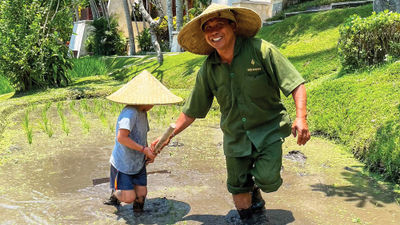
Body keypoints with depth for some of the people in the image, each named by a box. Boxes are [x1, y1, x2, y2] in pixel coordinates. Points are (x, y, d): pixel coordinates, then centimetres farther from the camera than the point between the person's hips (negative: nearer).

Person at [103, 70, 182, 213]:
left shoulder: (143, 113, 7)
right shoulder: (130, 112, -23)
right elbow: (121, 137, -31)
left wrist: (149, 152, 2)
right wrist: (144, 149, -25)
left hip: (138, 163, 8)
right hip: (123, 163, -8)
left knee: (141, 195, 0)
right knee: (129, 198, -6)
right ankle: (115, 193, 25)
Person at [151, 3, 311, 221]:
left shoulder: (261, 50, -14)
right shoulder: (208, 70, -3)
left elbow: (295, 83, -14)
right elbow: (191, 111, 6)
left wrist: (301, 117, -28)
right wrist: (168, 136, 0)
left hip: (269, 129, -3)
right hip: (235, 136, 3)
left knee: (267, 180, -21)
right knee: (239, 191, 8)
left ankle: (256, 189, 16)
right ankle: (246, 217, 42)